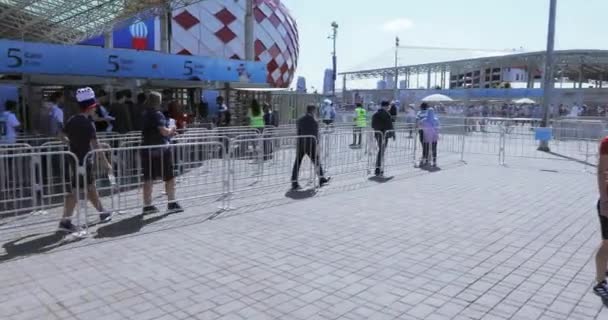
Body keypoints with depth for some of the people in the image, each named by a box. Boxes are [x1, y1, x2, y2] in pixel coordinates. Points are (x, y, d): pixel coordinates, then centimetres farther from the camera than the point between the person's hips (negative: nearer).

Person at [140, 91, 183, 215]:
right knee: (170, 177, 4)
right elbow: (164, 131, -22)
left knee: (148, 179, 9)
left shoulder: (145, 114, 12)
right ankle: (172, 204, 9)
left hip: (147, 150, 8)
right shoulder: (157, 114, -13)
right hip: (160, 150, -8)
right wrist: (171, 130, -1)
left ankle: (147, 205, 14)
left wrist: (169, 133, 20)